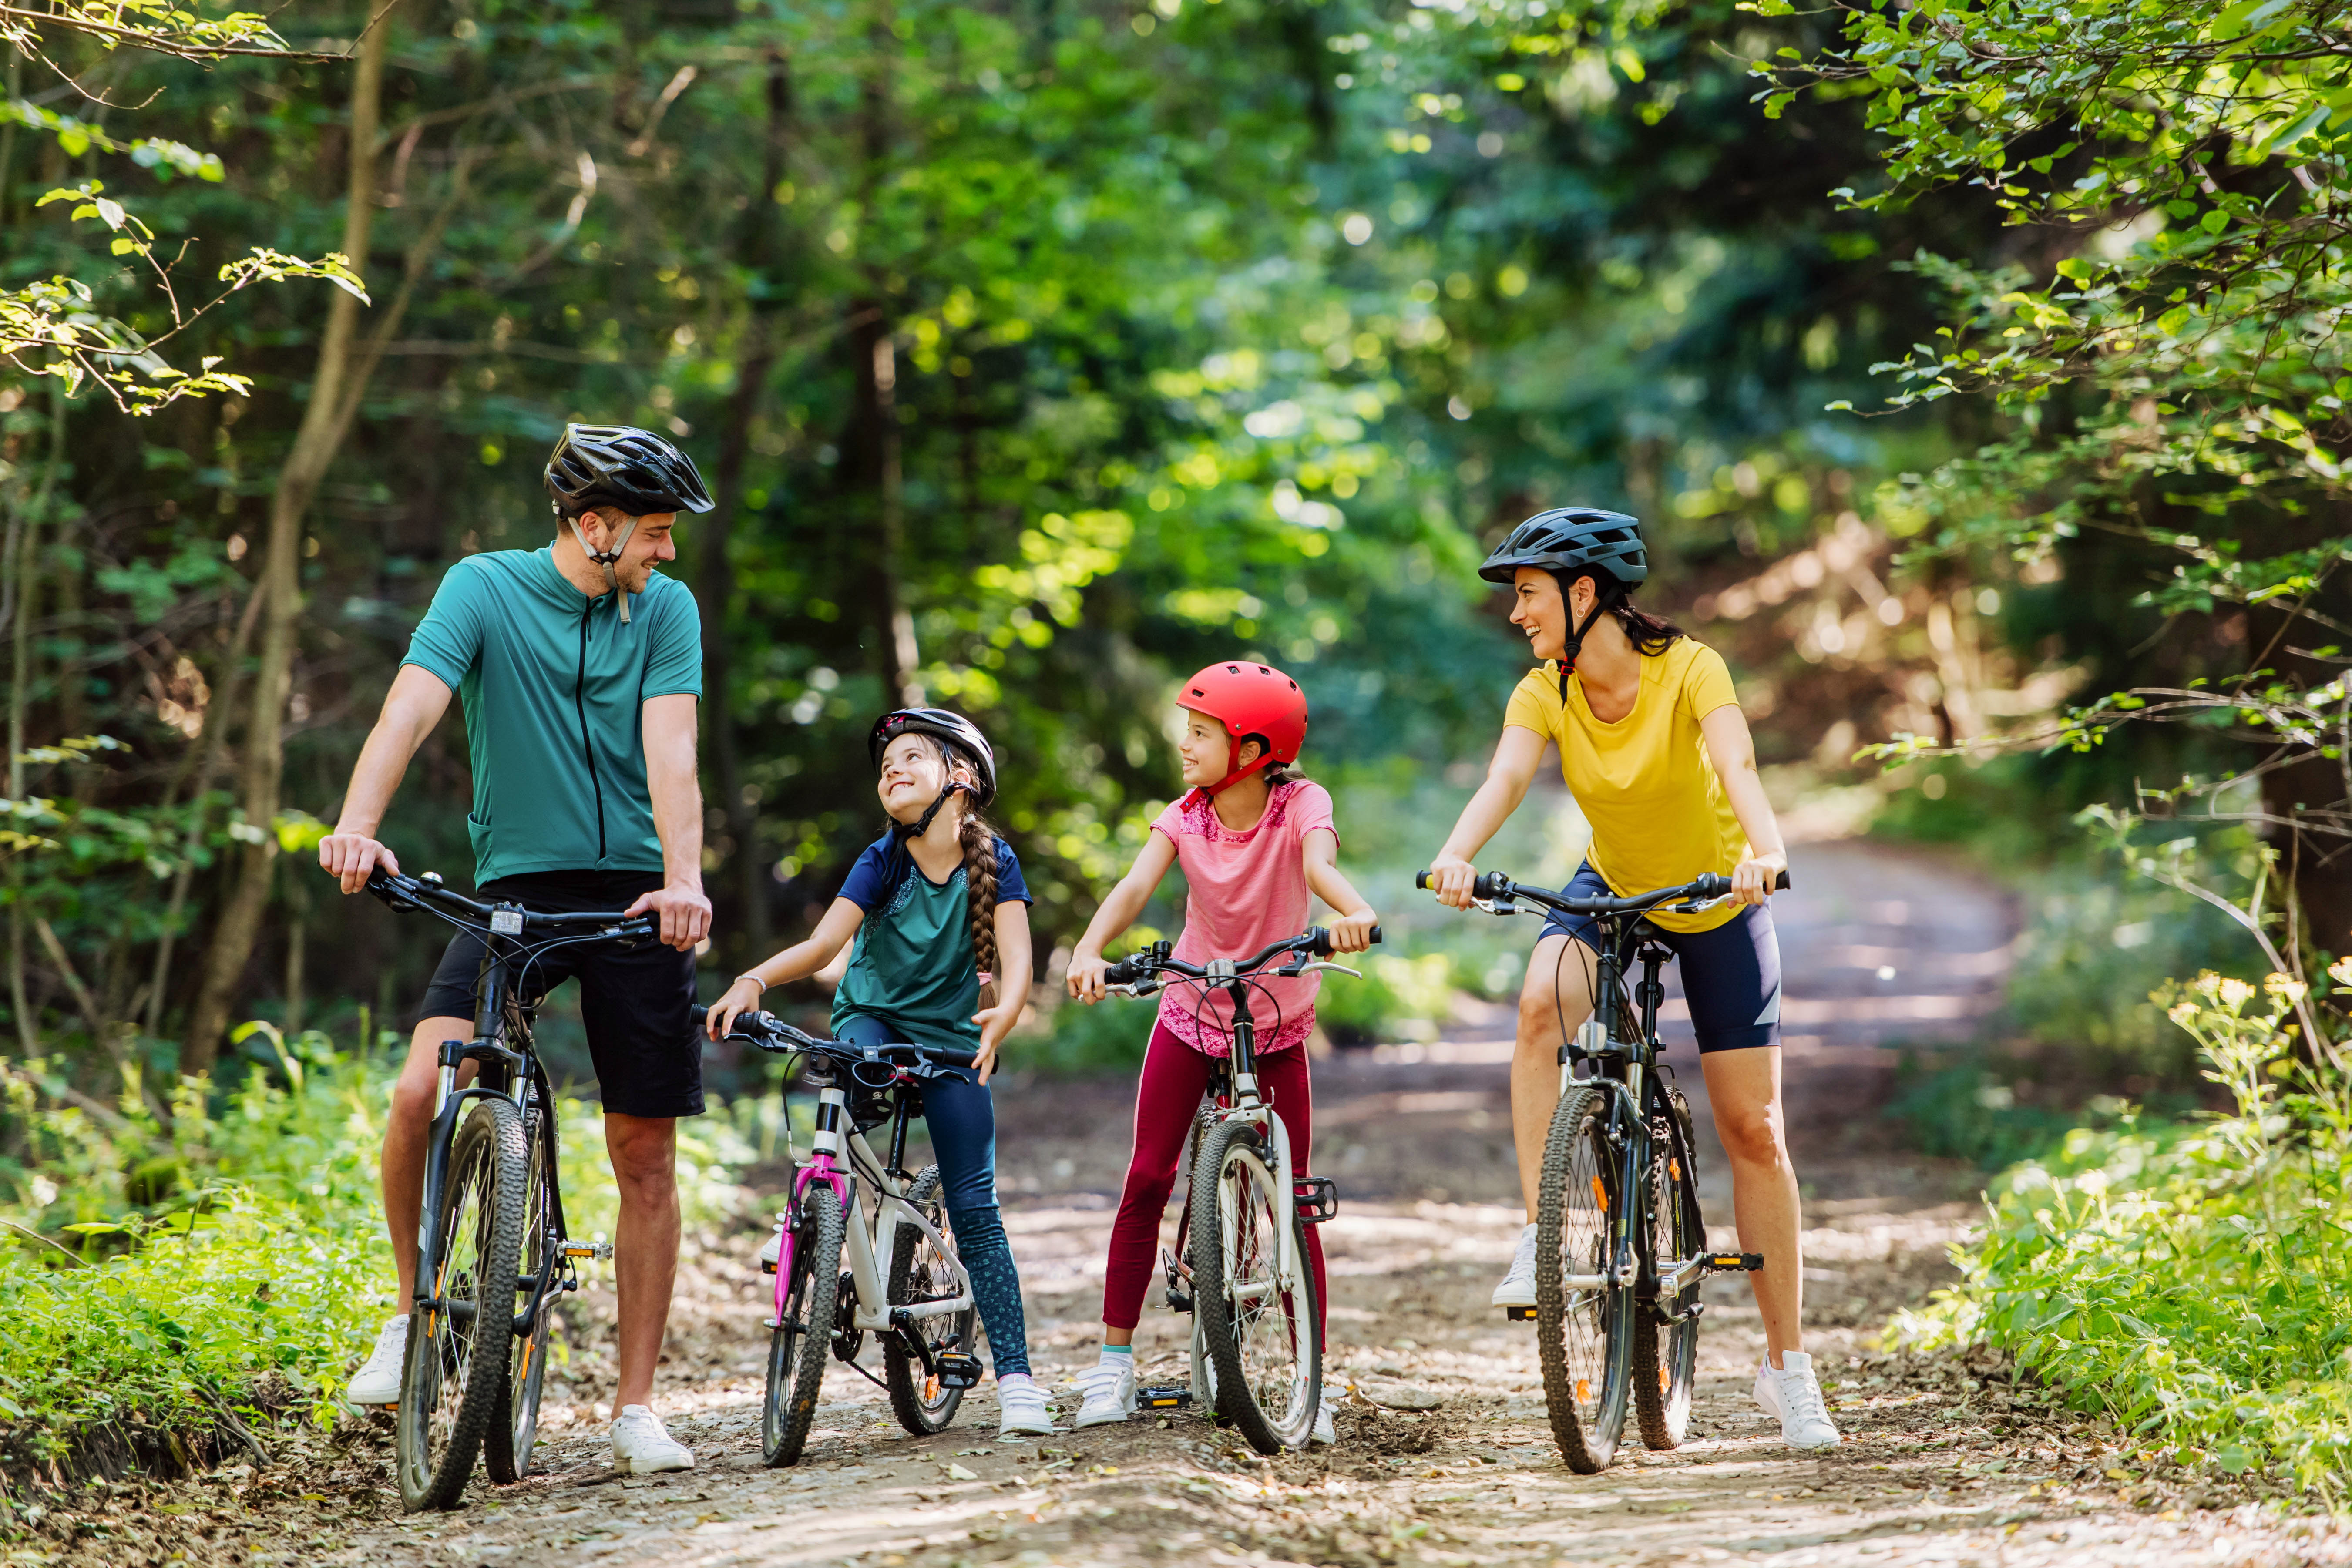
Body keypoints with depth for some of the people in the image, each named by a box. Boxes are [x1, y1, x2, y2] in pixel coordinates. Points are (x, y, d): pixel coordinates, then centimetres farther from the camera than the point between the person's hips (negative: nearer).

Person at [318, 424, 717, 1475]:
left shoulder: (665, 610, 3)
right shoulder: (484, 589, -2)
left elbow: (670, 750, -9)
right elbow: (411, 708, -16)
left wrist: (683, 880, -26)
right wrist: (357, 826, -34)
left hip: (633, 897, 2)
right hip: (516, 888, -2)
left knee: (645, 1155, 2)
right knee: (422, 1091, -23)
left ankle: (636, 1405, 13)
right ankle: (413, 1313, 1)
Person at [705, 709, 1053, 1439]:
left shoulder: (992, 861, -12)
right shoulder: (883, 862, -12)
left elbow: (1016, 957, -23)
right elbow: (822, 944, -24)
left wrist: (1003, 1015, -45)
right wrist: (754, 981, -42)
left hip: (951, 1039, 0)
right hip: (872, 1017, 0)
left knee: (975, 1209, -7)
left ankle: (1016, 1378, -4)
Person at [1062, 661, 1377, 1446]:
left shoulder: (1300, 805, -15)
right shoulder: (1185, 818, -9)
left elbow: (1319, 864, -36)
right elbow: (1136, 885, -24)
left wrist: (1353, 911, -59)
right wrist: (1088, 952, -44)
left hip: (1277, 1023, -2)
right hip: (1191, 1011, 2)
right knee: (1146, 1180, -4)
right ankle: (1115, 1361, 6)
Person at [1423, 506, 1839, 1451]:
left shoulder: (1688, 669, -24)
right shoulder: (1544, 696, -14)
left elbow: (1736, 765, -40)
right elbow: (1505, 779, -31)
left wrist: (1767, 853, -60)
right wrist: (1457, 855, -52)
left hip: (1716, 900, -2)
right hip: (1612, 889, 2)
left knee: (1754, 1130, -2)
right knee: (1544, 1001, -32)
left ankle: (1787, 1366, 8)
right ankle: (1540, 1240, -27)